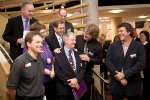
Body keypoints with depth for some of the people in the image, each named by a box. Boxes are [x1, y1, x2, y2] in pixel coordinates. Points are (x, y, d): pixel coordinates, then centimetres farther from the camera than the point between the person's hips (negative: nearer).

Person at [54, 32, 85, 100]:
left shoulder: (76, 53, 12)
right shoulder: (58, 54, -3)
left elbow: (82, 69, 5)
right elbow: (57, 71, -11)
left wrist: (77, 79, -13)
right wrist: (69, 82, -13)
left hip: (77, 88, 4)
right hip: (64, 89, -4)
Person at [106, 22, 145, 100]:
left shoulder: (139, 46, -2)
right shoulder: (113, 46, 5)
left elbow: (141, 64, -11)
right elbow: (108, 62, -2)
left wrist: (125, 74, -18)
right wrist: (118, 75, -14)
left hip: (133, 84, -1)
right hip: (116, 84, 2)